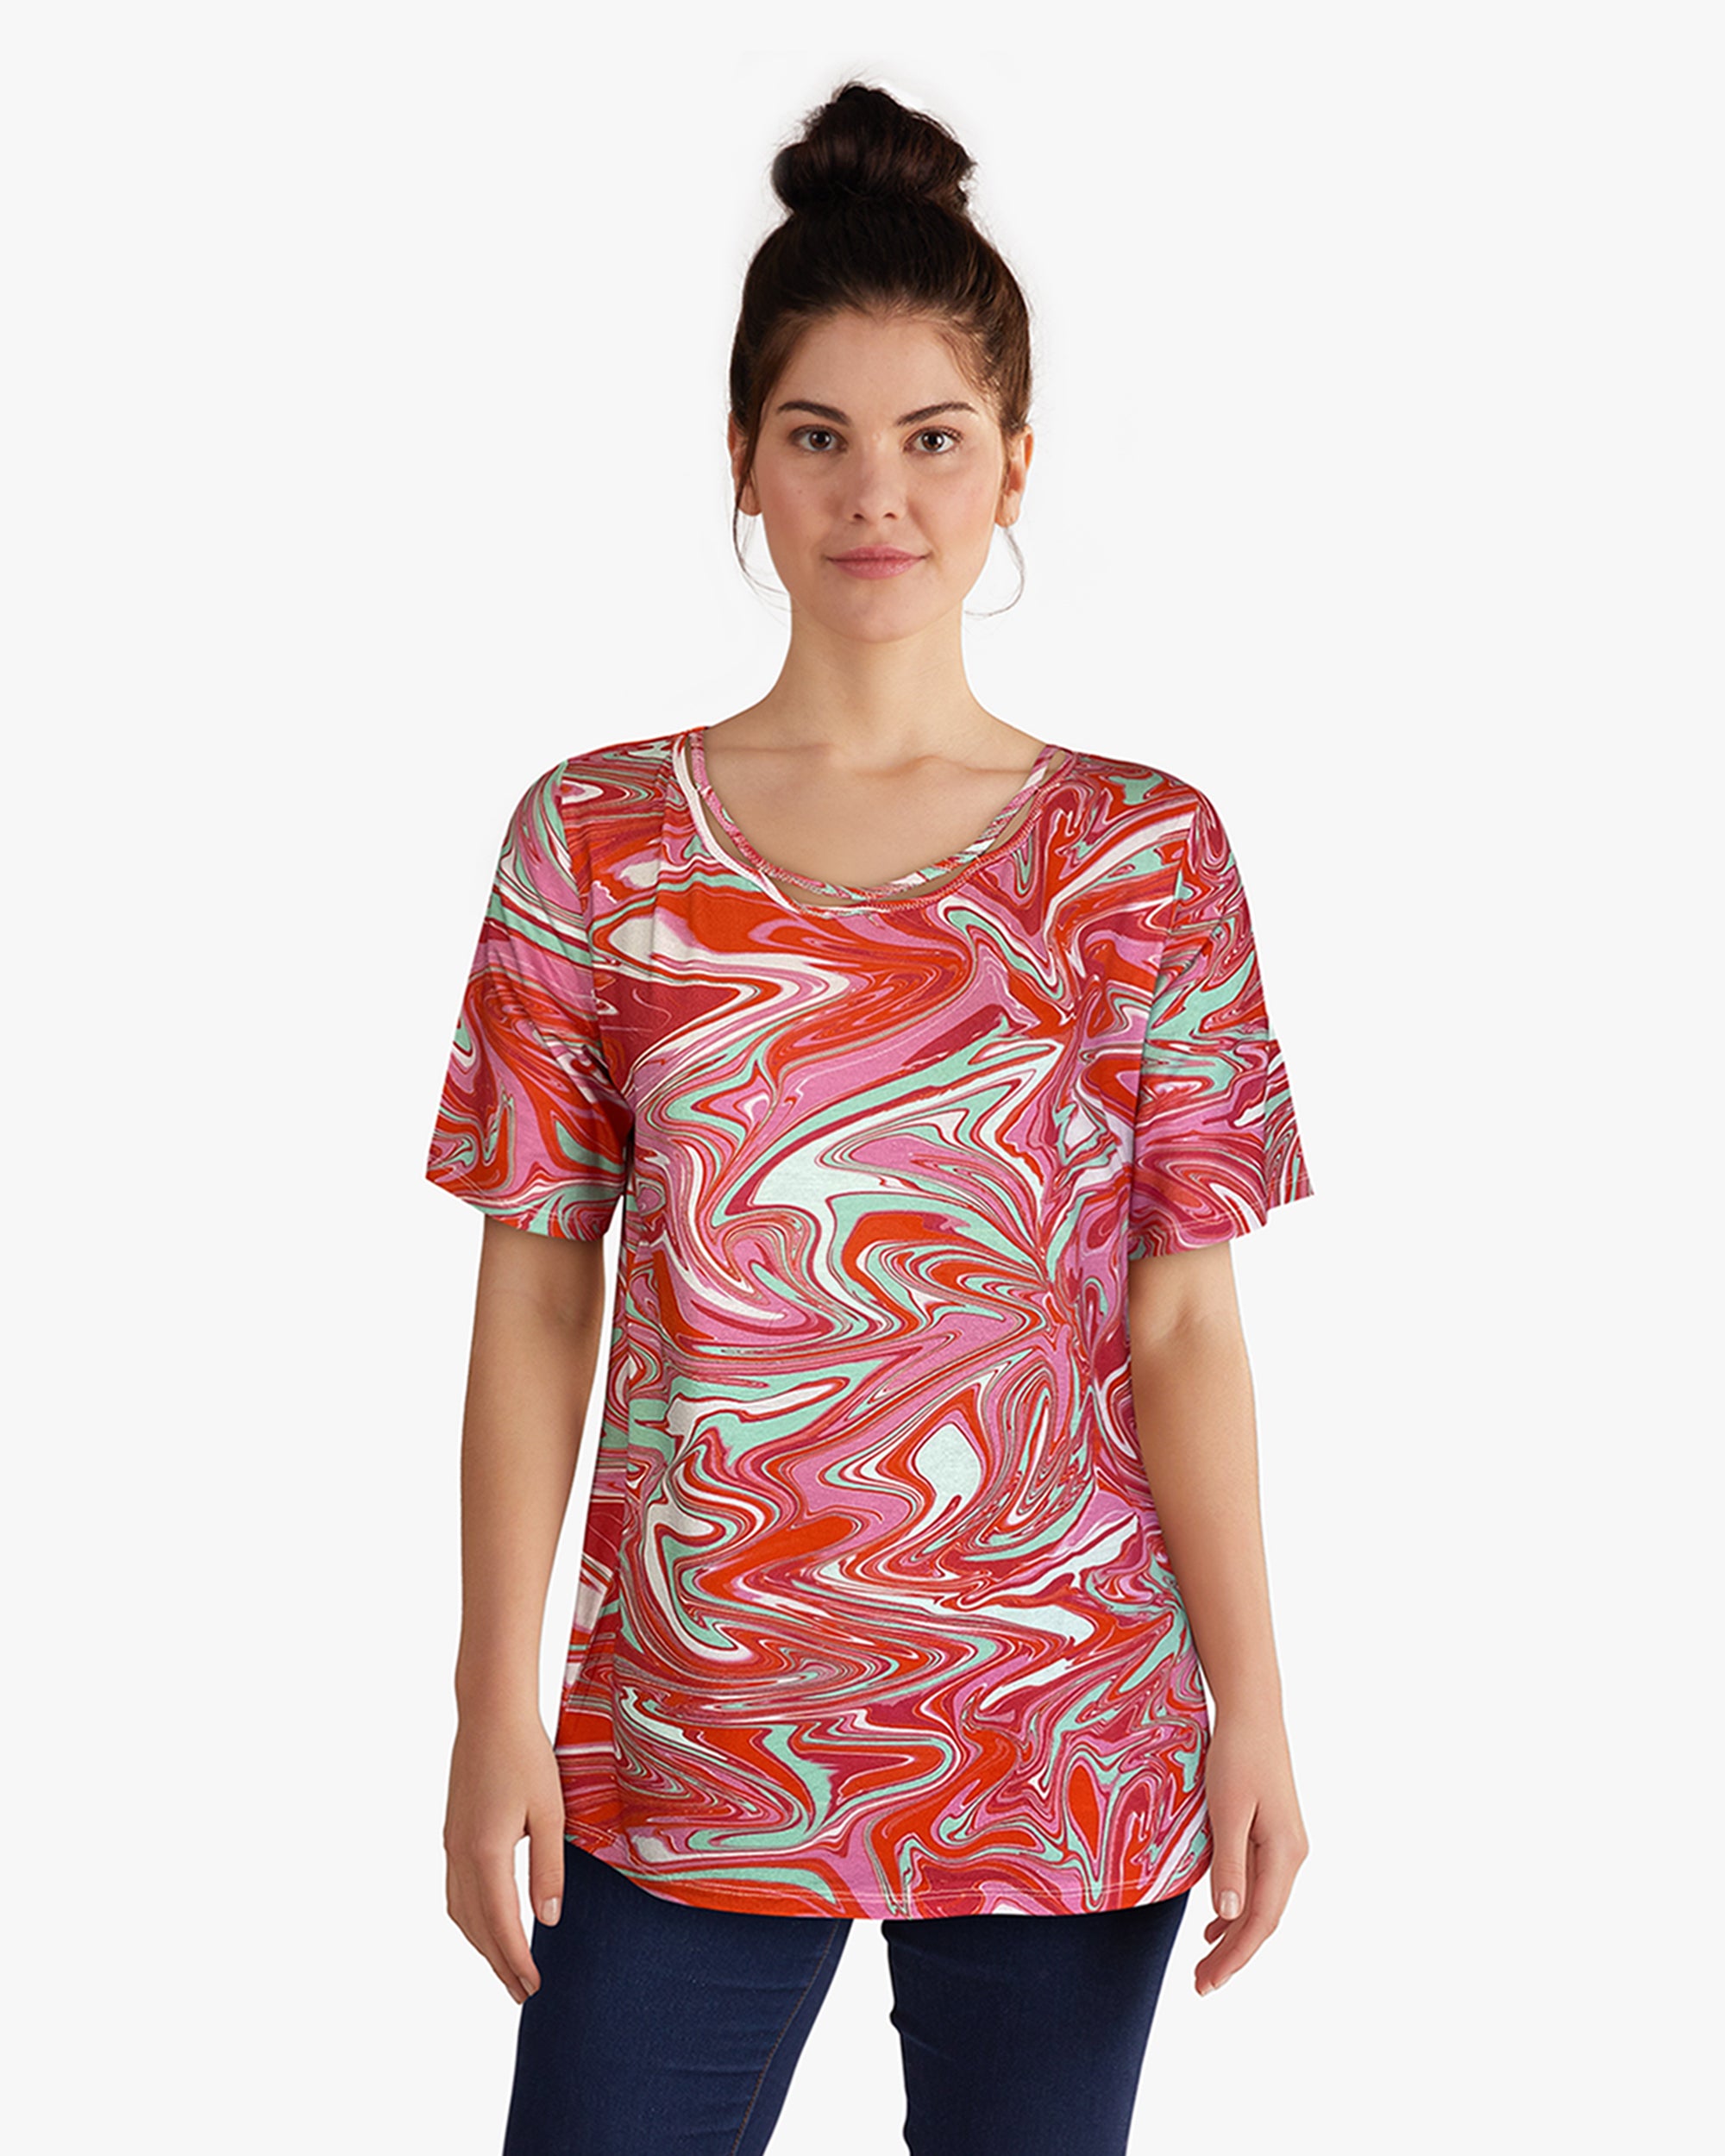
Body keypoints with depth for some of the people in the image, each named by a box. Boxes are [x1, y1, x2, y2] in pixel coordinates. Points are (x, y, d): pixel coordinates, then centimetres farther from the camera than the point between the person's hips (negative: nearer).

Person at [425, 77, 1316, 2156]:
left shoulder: (1143, 851, 0)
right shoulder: (595, 836, 1)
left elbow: (1182, 1318, -1)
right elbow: (539, 1289, 1)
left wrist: (1252, 1715, -5)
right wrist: (495, 1711, -2)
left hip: (1063, 1741, 0)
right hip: (685, 1732, 0)